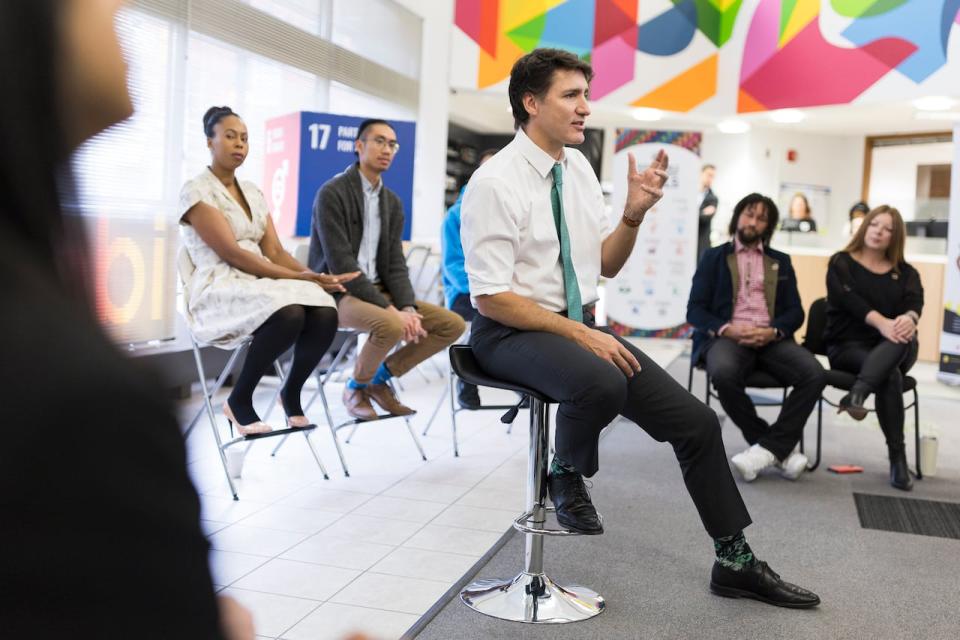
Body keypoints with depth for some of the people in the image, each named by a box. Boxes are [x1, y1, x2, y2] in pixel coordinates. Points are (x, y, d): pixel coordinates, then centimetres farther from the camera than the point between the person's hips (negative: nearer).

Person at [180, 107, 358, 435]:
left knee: (325, 312, -25)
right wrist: (297, 278, -20)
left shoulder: (253, 192, 18)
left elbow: (275, 251, 10)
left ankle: (291, 392, -1)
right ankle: (239, 400, -16)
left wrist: (312, 276, -11)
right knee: (289, 312, -37)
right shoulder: (196, 191, -4)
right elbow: (231, 253, -14)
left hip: (259, 285, 6)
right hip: (217, 290, -6)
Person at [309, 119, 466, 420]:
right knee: (391, 326, -36)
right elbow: (340, 263, -19)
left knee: (453, 324, -6)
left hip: (378, 290, 7)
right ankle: (356, 386, -6)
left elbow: (395, 264, 7)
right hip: (338, 292, -7)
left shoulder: (392, 202, 11)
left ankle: (381, 376, 8)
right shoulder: (332, 193, -11)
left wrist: (408, 308, -12)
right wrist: (391, 310, -23)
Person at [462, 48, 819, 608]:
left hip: (581, 326, 7)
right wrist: (580, 334, -22)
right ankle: (567, 475, -5)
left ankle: (735, 562, 13)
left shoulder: (579, 166, 7)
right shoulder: (495, 183, -15)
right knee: (601, 383, -39)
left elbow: (607, 265, 12)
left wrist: (634, 212, -6)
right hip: (512, 333, -7)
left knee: (696, 421, -3)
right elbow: (492, 296, -19)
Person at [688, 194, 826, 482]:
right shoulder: (714, 258, 15)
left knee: (815, 374, -28)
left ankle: (767, 448, -23)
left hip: (771, 338, 3)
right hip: (727, 336, -2)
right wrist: (727, 329, -15)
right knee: (724, 373, -38)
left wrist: (772, 331, -12)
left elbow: (795, 312, 11)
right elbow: (695, 310, 4)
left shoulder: (781, 261, 22)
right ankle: (780, 450, -22)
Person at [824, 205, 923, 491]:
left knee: (904, 338, -36)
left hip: (892, 348, 2)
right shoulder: (841, 263, 7)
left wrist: (909, 319, -33)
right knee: (890, 376, -35)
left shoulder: (906, 272, 16)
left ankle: (857, 395, -53)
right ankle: (897, 457, -36)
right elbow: (849, 299, -13)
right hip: (849, 346, -2)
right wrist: (881, 322, -33)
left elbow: (914, 302, -6)